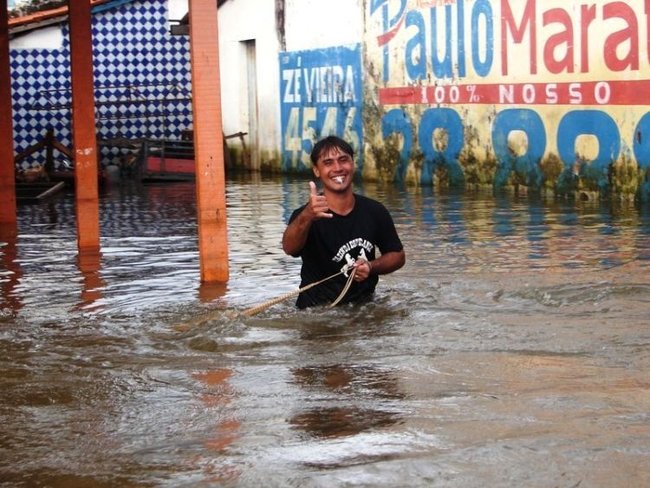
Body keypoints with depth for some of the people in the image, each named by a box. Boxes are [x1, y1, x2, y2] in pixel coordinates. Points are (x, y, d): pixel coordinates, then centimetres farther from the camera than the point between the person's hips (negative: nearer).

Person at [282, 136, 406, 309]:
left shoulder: (374, 211, 0)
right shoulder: (304, 216, -12)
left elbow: (398, 256, 13)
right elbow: (289, 247, -34)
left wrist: (371, 267, -8)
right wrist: (306, 218, -54)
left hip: (363, 308, 4)